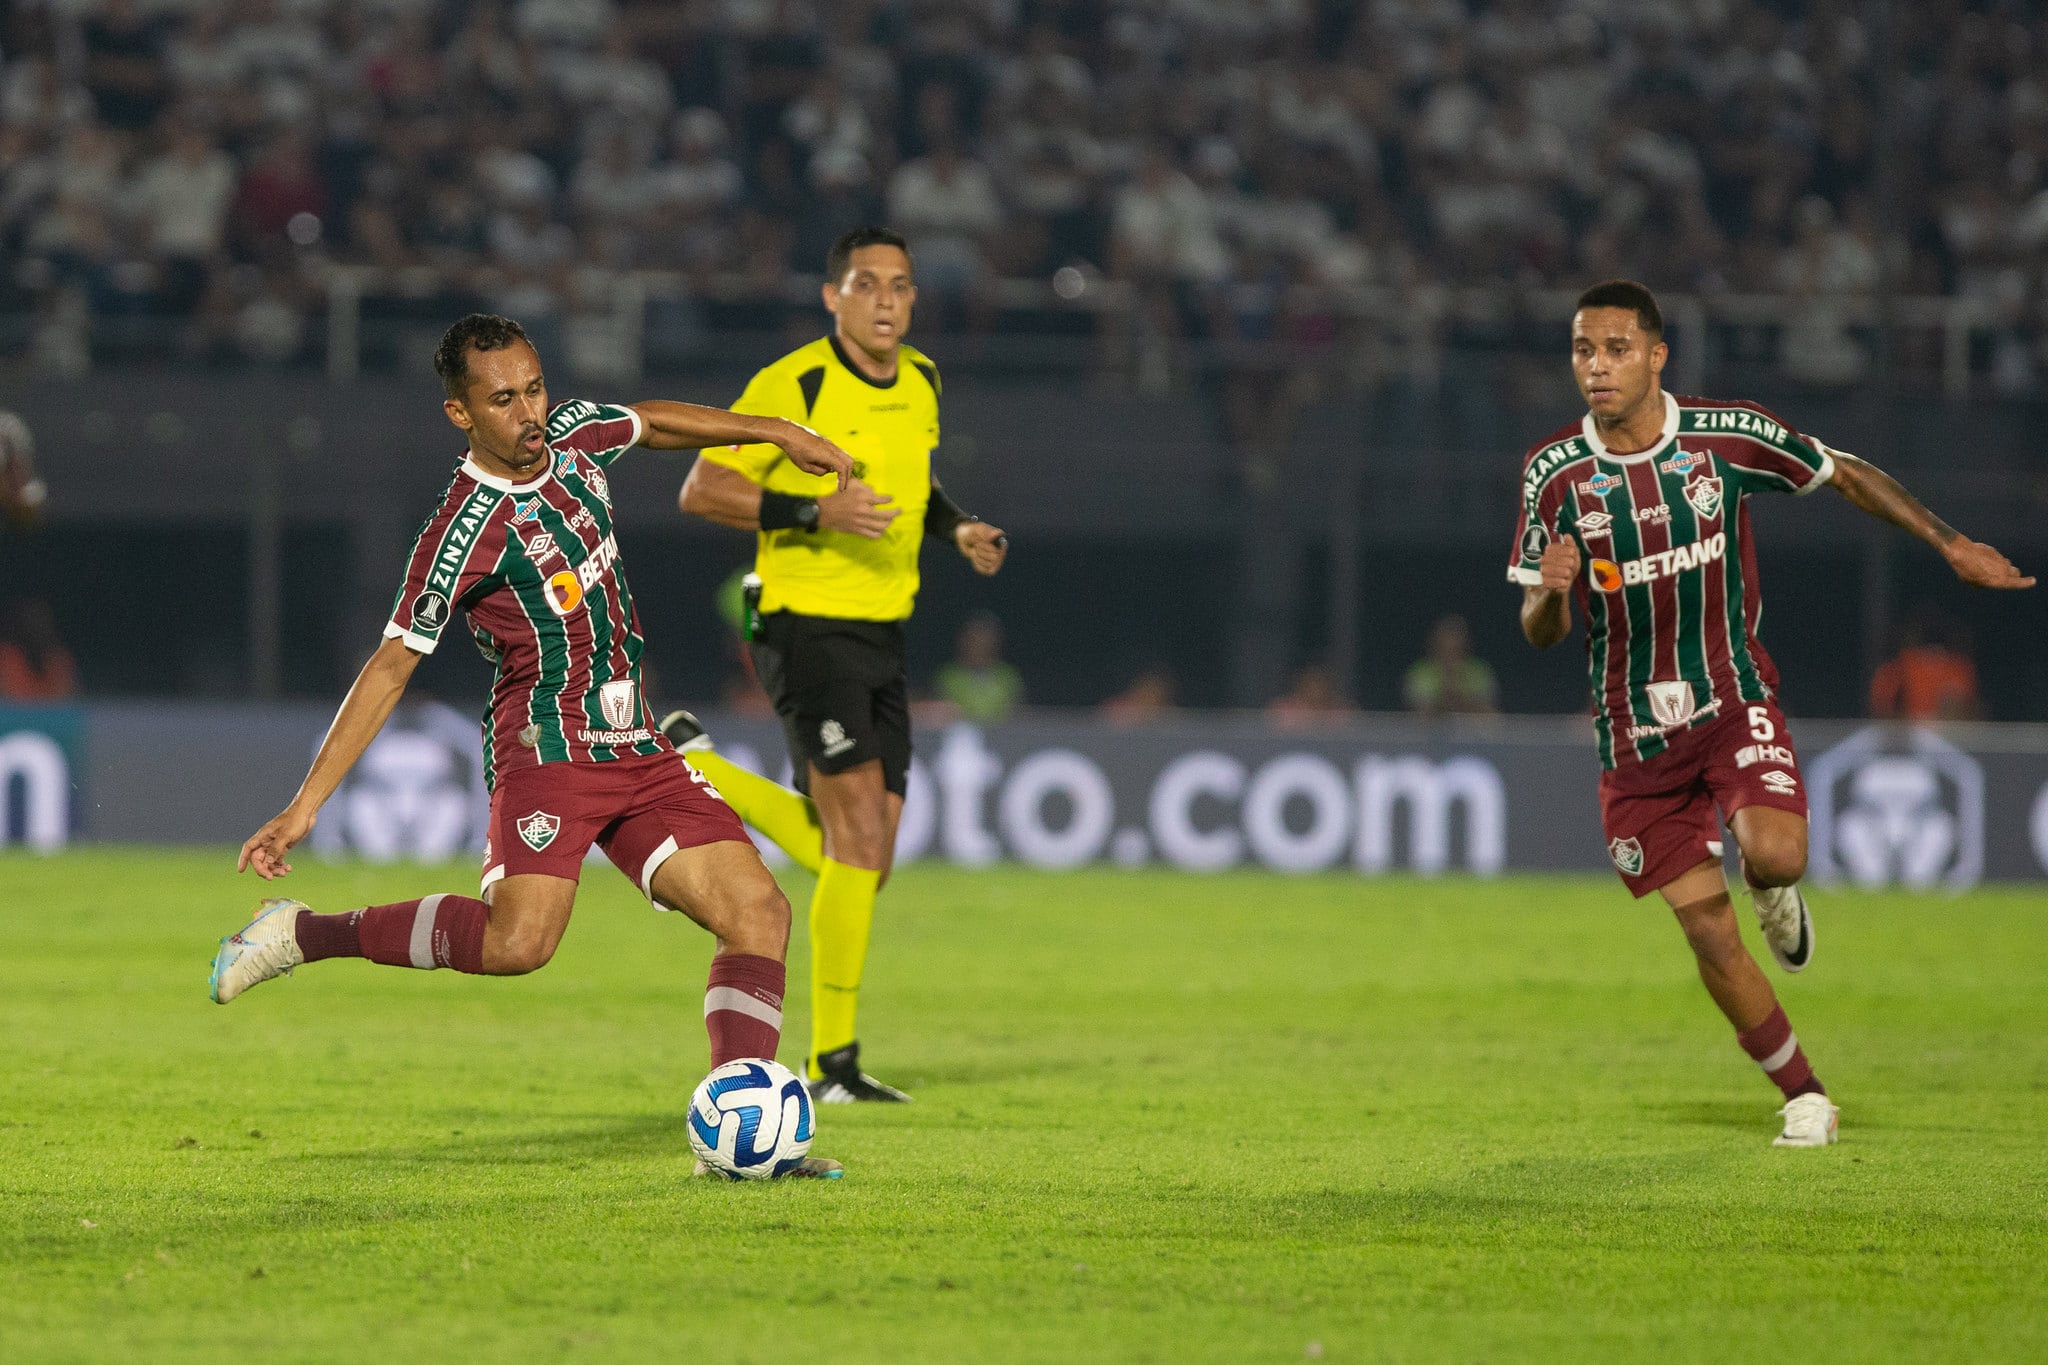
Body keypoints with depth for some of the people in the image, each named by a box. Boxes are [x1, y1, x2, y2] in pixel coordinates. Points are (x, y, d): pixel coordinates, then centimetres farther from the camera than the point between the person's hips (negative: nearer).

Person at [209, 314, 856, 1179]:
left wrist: (776, 432, 32)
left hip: (635, 752, 7)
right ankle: (306, 934, -11)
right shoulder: (464, 533, -15)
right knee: (518, 940, -28)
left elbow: (655, 423, 29)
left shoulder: (574, 434, 5)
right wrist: (304, 806, -16)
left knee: (759, 912, -6)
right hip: (547, 747, -7)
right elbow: (391, 666, -13)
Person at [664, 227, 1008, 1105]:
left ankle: (697, 770, 26)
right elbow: (701, 491, -12)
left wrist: (955, 527, 7)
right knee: (862, 841, -15)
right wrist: (816, 512, -23)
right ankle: (832, 1064, -7)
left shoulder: (920, 384, 10)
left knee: (860, 858, 6)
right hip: (810, 629, -7)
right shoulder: (791, 387, -12)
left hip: (885, 636, 7)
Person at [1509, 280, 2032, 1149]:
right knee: (1708, 932, -2)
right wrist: (1551, 591, -26)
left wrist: (1950, 545, 8)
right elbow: (1539, 633, -3)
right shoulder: (1554, 474, -7)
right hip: (1636, 733, 1)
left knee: (1773, 855, -28)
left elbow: (1847, 476, 8)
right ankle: (1804, 1097, 15)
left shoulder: (1727, 436, -8)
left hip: (1734, 701, -1)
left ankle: (1774, 890, 10)